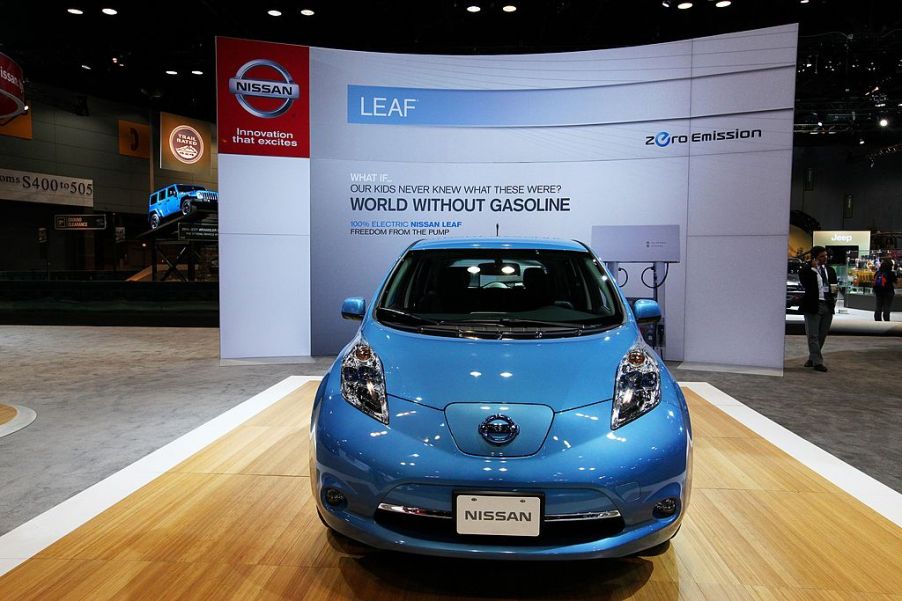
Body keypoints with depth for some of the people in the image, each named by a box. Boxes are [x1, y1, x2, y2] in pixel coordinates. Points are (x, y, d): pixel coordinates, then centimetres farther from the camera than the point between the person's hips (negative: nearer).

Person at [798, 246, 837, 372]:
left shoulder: (830, 270, 14)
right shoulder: (806, 269, -6)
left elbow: (834, 286, 24)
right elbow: (806, 284, -22)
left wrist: (834, 298, 7)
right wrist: (813, 268, -21)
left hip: (828, 305, 6)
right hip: (813, 305, -6)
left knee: (822, 335, 11)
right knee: (813, 336, -4)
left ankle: (812, 358, 23)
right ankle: (817, 362, -1)